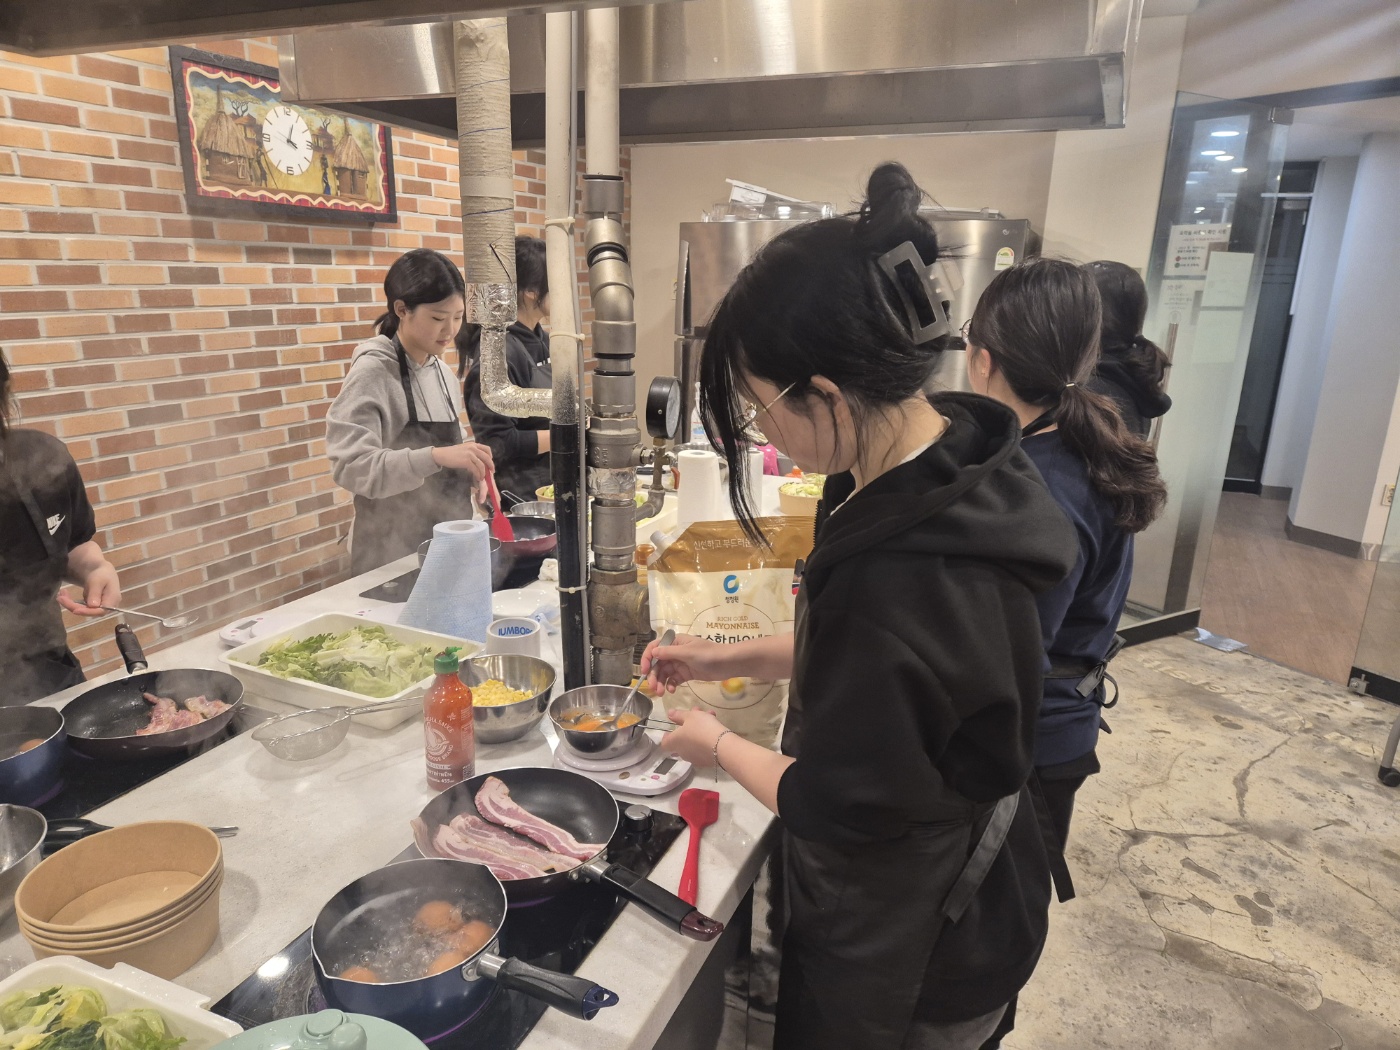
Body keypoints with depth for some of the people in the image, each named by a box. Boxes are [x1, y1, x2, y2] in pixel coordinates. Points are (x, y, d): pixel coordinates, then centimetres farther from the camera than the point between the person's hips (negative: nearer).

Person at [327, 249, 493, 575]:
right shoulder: (372, 372, -15)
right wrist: (436, 457, -36)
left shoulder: (442, 372, 6)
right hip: (392, 551, -6)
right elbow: (350, 466, -25)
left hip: (445, 542, 7)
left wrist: (468, 471, -3)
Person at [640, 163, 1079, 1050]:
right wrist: (728, 660, 3)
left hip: (909, 960, -7)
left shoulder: (904, 579, -40)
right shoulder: (949, 455, -10)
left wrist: (719, 746, -7)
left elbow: (831, 807, -24)